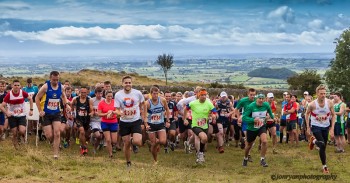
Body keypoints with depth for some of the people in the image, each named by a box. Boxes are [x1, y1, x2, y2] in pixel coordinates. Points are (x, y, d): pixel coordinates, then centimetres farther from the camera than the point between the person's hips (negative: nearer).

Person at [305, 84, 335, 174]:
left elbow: (333, 115, -2)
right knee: (322, 145, -22)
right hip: (316, 127, -3)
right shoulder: (312, 104, -19)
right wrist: (308, 127, 0)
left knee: (323, 147, 12)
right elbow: (307, 114, 0)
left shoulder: (329, 103, -13)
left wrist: (332, 129, -8)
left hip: (326, 127, 3)